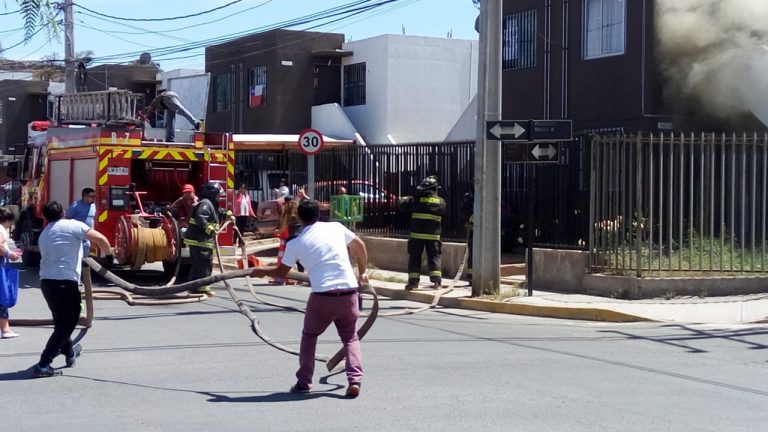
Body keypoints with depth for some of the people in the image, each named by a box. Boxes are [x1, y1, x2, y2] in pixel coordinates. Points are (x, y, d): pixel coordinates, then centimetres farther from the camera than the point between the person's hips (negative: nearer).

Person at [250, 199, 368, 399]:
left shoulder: (295, 244, 4)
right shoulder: (336, 227, 7)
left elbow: (281, 272, 16)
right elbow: (360, 246, 17)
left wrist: (261, 271, 35)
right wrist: (362, 272, 30)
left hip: (322, 296, -1)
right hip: (349, 293, 1)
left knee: (309, 335, 22)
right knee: (350, 337, 17)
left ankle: (304, 382, 21)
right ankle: (355, 380, 0)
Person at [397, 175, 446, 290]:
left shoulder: (417, 200, -6)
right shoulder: (441, 201, 2)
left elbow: (402, 204, -2)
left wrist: (404, 199, 21)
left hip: (417, 234, -2)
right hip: (433, 235, 2)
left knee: (415, 257, 7)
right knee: (434, 257, 9)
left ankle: (413, 281, 4)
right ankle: (436, 280, 0)